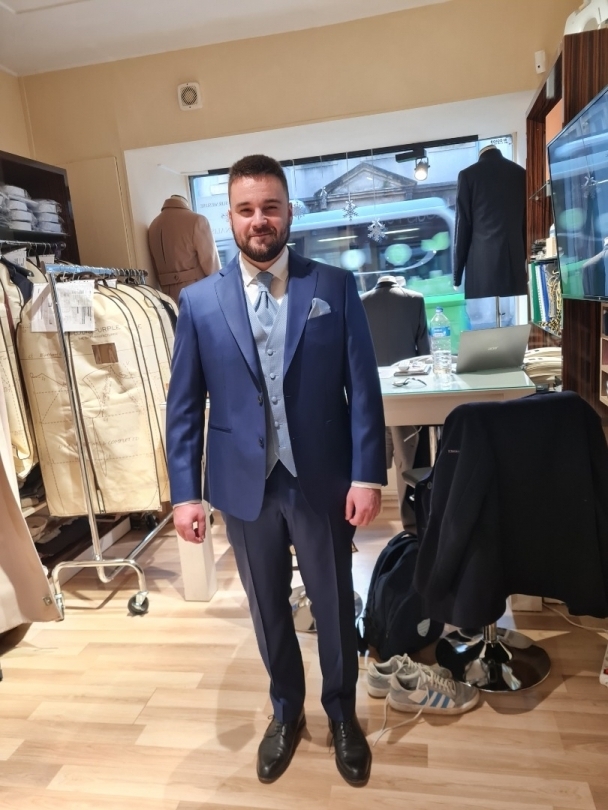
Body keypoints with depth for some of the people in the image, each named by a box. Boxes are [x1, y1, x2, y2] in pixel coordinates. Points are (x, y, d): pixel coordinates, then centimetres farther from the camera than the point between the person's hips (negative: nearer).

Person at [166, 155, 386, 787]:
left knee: (335, 607, 16)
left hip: (323, 481, -1)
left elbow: (363, 387, -4)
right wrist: (184, 492, -2)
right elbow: (184, 405, 1)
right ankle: (286, 710, 46)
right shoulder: (199, 301, -1)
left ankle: (341, 713, 44)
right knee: (269, 611, 19)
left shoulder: (335, 287, -3)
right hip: (245, 487, 1)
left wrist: (367, 475, -9)